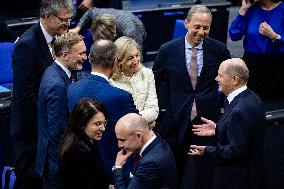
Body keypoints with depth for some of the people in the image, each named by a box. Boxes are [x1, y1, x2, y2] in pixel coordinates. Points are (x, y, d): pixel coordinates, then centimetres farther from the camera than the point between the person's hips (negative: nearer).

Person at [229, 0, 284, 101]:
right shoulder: (251, 9, 3)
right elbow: (234, 35, -2)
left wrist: (273, 36, -24)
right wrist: (243, 10, -6)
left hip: (276, 66, -3)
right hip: (251, 64, 3)